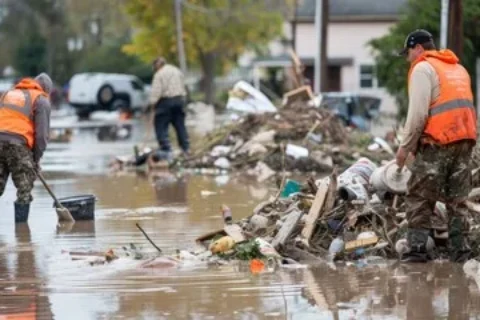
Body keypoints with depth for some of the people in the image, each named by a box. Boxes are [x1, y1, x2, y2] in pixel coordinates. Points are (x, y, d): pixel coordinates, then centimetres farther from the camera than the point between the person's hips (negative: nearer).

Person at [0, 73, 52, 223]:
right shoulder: (41, 100, 8)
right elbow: (42, 133, 0)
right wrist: (36, 158, 8)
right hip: (18, 143, -5)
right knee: (24, 190, 4)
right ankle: (21, 224, 2)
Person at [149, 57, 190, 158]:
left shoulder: (159, 74, -9)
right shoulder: (177, 71, 13)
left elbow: (156, 91, -15)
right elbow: (183, 87, 16)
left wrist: (153, 103, -8)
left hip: (165, 101, -7)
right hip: (179, 99, 7)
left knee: (161, 127, -3)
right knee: (180, 125, 12)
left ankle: (166, 149, -11)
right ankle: (186, 148, 13)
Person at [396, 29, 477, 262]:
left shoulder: (423, 68, -3)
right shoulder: (458, 68, 22)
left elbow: (418, 112, -12)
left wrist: (405, 145, -6)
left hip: (437, 141, -7)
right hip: (465, 139, 7)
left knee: (419, 198, 0)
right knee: (457, 198, 11)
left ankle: (417, 248, -5)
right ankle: (460, 249, 7)